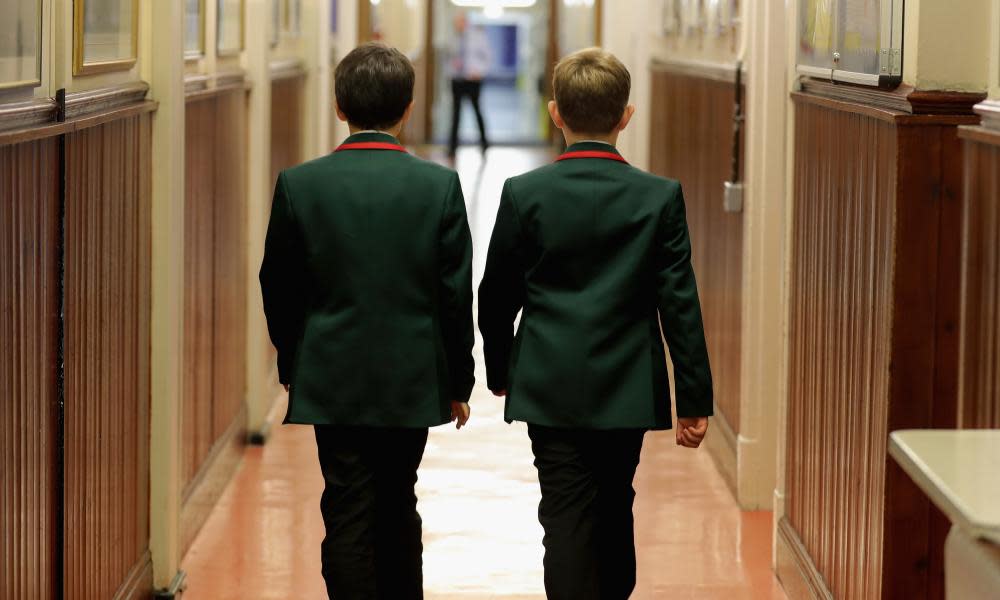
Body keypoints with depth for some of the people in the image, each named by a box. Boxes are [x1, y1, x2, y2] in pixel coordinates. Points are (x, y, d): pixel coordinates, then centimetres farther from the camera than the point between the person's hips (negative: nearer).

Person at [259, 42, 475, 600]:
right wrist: (459, 381, 6)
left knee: (348, 514, 2)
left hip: (332, 381, -1)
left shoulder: (299, 184, -6)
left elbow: (279, 288, 1)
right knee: (397, 508, 16)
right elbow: (456, 293, -4)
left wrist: (293, 365, 16)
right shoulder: (439, 185, -8)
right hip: (413, 379, 1)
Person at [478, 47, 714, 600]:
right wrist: (694, 398, 0)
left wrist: (499, 371, 18)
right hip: (627, 389, 1)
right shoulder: (660, 197, -6)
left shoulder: (524, 193, -6)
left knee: (567, 519, -1)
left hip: (550, 388, -1)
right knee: (615, 511, 18)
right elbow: (679, 303, -6)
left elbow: (496, 298, 1)